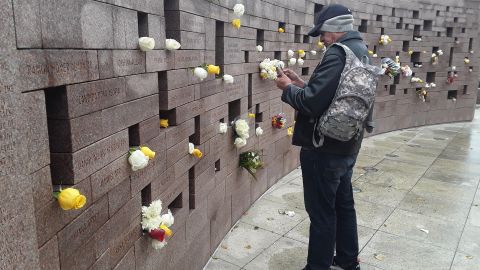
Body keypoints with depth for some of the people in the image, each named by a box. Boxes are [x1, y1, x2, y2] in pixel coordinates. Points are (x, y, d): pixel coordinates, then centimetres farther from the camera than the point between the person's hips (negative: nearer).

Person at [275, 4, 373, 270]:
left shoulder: (338, 54, -21)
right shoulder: (360, 51, 10)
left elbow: (311, 102, -28)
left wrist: (288, 88, -10)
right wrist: (301, 83, 8)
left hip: (325, 149, -10)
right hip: (347, 146, 10)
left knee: (321, 213, 5)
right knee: (343, 204, 22)